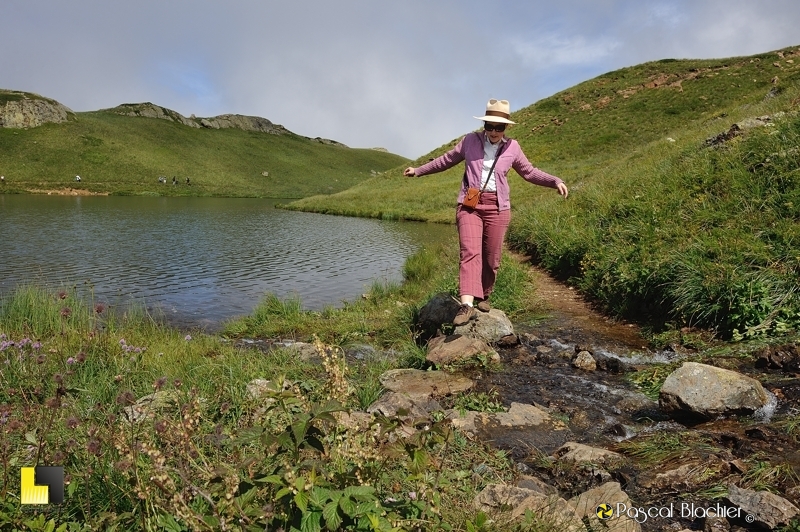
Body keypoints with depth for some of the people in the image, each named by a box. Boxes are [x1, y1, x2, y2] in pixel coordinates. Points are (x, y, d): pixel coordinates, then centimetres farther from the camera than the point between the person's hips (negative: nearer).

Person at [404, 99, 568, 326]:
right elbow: (447, 160, 17)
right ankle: (467, 305, -25)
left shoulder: (512, 147, 5)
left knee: (491, 257, 5)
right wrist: (419, 170, 20)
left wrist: (555, 181, 4)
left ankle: (483, 296, 28)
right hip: (469, 205, -1)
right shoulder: (470, 141, 3)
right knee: (470, 252, -17)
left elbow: (529, 172, 16)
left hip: (497, 207, 1)